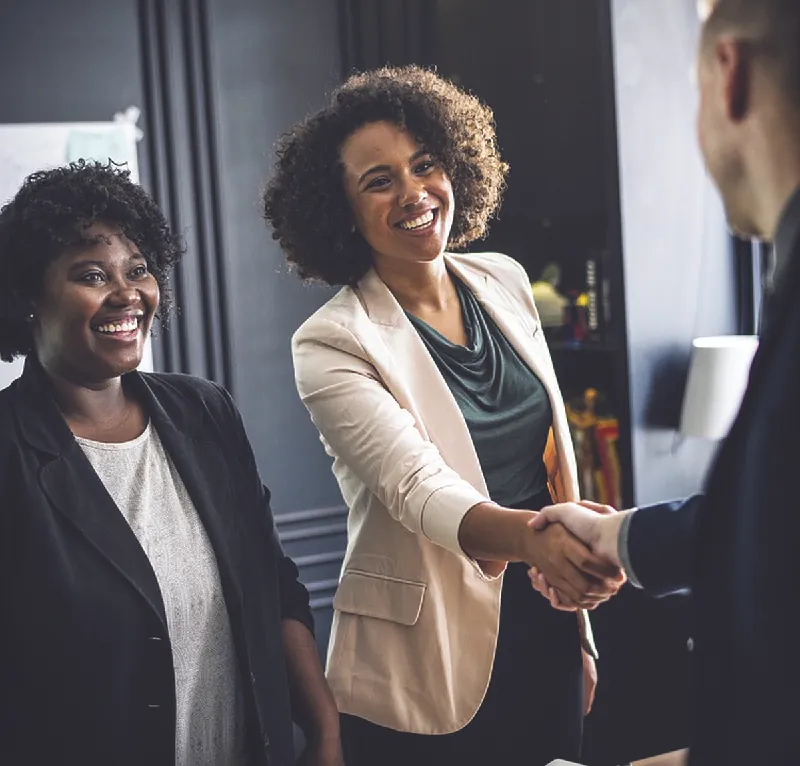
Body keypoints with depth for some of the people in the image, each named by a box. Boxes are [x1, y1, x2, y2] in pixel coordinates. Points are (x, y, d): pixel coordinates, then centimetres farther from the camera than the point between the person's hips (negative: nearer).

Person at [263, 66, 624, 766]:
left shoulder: (504, 282, 3)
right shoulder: (331, 345, -14)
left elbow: (556, 455, 9)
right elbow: (421, 491, -26)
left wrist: (580, 627, 12)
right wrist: (534, 538, -46)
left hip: (545, 639, 5)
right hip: (430, 673, -5)